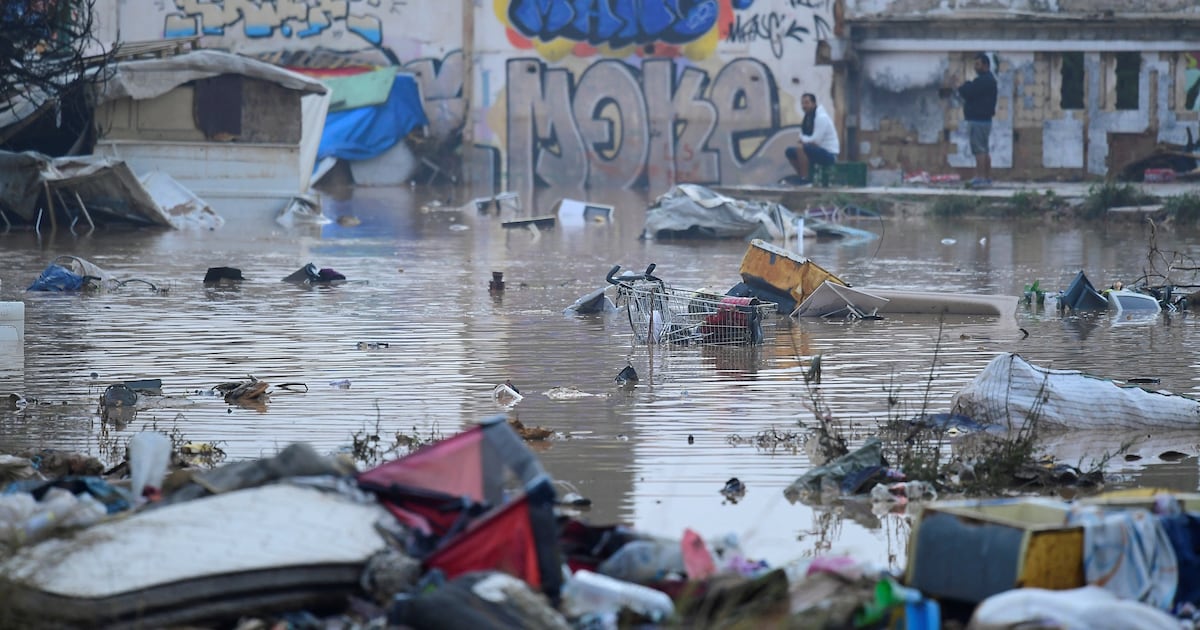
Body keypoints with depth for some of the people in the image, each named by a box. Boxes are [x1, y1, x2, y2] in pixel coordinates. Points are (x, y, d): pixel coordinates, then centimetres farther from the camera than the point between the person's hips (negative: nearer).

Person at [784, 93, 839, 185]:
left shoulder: (822, 118, -18)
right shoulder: (807, 118, 10)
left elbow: (815, 140, -23)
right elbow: (802, 138, 12)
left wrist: (803, 140, -5)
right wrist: (805, 140, -11)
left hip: (829, 154, -9)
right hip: (818, 151, 9)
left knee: (801, 149, -31)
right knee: (790, 152, 6)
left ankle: (805, 179, -25)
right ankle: (803, 176, 8)